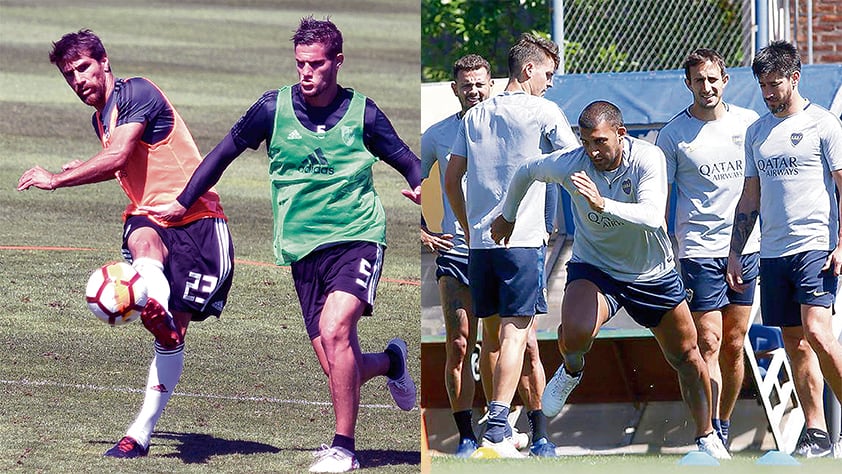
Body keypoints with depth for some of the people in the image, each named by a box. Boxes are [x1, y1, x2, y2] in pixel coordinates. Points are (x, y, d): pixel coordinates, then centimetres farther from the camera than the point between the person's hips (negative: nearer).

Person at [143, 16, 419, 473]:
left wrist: (420, 186, -14)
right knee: (337, 366, -2)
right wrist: (183, 202, 10)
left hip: (357, 238, -3)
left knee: (334, 328, -27)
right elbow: (225, 151, 12)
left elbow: (407, 160, 8)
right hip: (303, 247, 3)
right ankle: (390, 362, 35)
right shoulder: (274, 108, 1)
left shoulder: (362, 112, -1)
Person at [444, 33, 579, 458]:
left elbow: (451, 180, 15)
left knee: (491, 334, 14)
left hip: (479, 240, 6)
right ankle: (497, 430, -19)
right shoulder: (542, 112, -4)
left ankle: (497, 421, 22)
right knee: (516, 335, -9)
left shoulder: (474, 116, 12)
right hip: (523, 240, -6)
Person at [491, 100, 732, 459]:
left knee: (687, 356, 8)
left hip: (652, 273, 1)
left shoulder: (648, 158, -23)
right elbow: (525, 172, 4)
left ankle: (706, 437, 29)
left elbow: (653, 216, -37)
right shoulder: (569, 164, -18)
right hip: (593, 267, -1)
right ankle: (571, 371, 6)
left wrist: (603, 204, -51)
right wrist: (507, 217, 19)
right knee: (575, 333, -31)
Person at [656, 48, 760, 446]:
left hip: (746, 249, 3)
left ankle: (723, 426, 20)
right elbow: (659, 200, 2)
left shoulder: (748, 123, 7)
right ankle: (711, 435, -15)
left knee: (733, 347, 7)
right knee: (708, 344, -11)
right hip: (698, 250, -3)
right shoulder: (673, 135, -1)